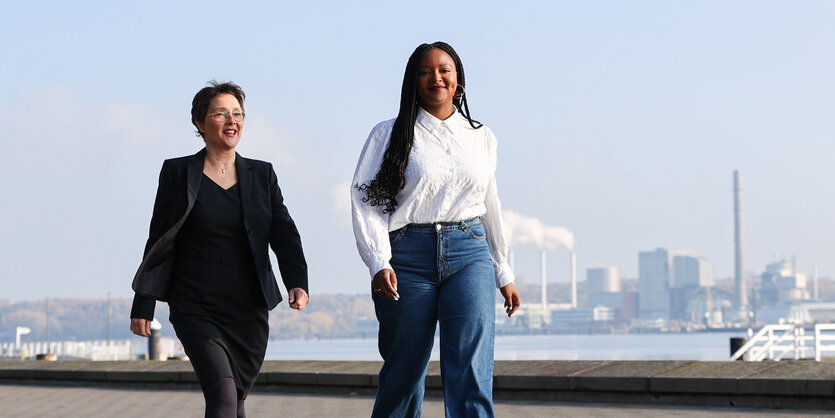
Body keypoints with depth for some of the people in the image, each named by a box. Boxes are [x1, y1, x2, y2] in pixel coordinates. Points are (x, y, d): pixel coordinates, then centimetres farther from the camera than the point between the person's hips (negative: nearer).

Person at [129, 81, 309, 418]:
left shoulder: (261, 175, 8)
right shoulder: (178, 172, 1)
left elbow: (284, 235, 1)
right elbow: (159, 242, 2)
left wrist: (297, 283, -16)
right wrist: (143, 305, -1)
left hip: (248, 311, 3)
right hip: (196, 310, -3)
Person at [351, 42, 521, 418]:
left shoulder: (481, 138, 15)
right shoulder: (389, 134, 5)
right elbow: (366, 200, -4)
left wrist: (504, 274, 22)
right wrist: (379, 264, -17)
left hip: (469, 255, 2)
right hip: (409, 257, -1)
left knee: (472, 377, -12)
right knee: (403, 376, 5)